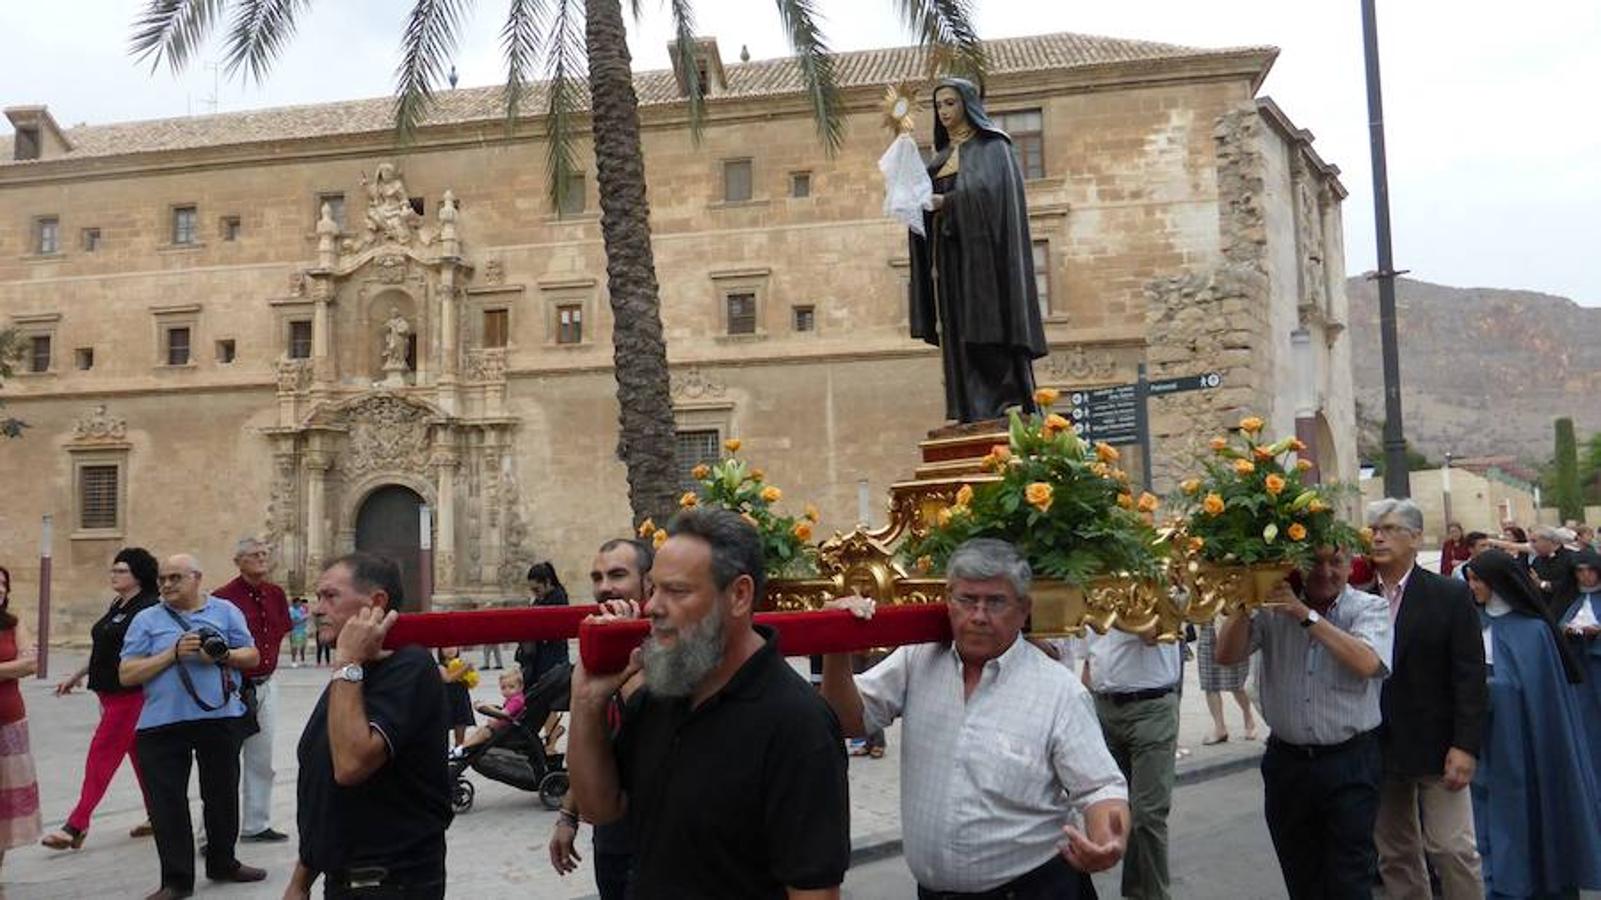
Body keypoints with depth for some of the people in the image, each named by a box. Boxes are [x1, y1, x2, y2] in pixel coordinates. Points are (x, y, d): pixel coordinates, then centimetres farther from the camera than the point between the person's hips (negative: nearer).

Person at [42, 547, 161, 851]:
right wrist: (77, 675, 24)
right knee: (140, 755, 15)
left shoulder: (149, 608, -14)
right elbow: (103, 649, 23)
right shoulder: (118, 606, 14)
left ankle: (76, 826, -5)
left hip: (131, 695, -9)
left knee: (102, 754, -8)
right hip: (110, 693, 9)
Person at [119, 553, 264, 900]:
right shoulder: (147, 620, 4)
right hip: (163, 724, -1)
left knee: (223, 794, 13)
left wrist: (223, 655, -13)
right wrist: (174, 653, -14)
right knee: (168, 801, 1)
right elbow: (127, 675, -3)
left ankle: (222, 863, 31)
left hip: (221, 718, 1)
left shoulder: (225, 611, 7)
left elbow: (252, 656, 7)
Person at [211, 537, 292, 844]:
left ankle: (256, 825, 24)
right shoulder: (223, 597, -13)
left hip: (266, 685, 7)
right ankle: (212, 832, 2)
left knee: (261, 760, 14)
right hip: (233, 687, -7)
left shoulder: (276, 594, 7)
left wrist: (266, 661, 10)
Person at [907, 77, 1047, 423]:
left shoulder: (991, 147, 2)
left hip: (982, 254, -6)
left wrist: (943, 202, -19)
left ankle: (1004, 417, -13)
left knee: (989, 333, -11)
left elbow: (988, 191, -14)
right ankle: (972, 420, -1)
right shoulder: (943, 155, 22)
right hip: (949, 257, 6)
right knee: (959, 340, 0)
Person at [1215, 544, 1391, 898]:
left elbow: (1366, 662, -21)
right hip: (1287, 761, 3)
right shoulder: (1274, 607, 4)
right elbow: (1226, 654, -4)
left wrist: (1306, 615, -24)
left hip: (1350, 763, -3)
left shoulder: (1369, 608, -2)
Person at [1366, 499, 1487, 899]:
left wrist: (1465, 745, -14)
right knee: (1395, 853, 11)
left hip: (1435, 745, -3)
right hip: (1376, 746, 3)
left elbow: (1470, 677, -7)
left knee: (1451, 847, -4)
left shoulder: (1450, 596, -4)